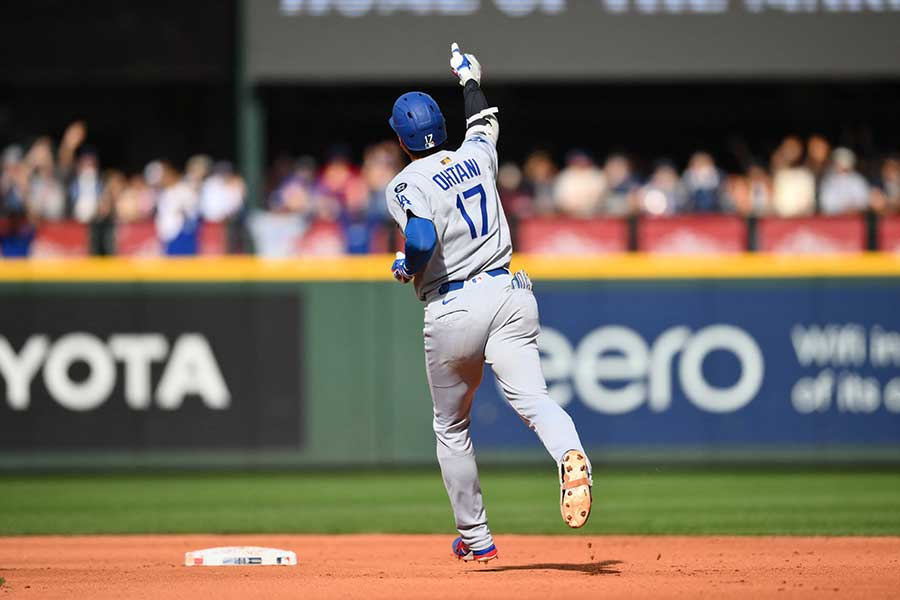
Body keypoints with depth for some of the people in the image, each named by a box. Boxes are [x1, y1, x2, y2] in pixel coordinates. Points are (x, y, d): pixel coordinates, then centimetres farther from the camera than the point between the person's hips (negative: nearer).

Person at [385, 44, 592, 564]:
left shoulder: (407, 186, -6)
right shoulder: (478, 156, 10)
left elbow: (422, 242, -23)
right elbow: (486, 123, 33)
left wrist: (406, 268, -2)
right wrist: (471, 79, 51)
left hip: (452, 310, -3)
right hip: (508, 293, 3)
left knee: (452, 429, 16)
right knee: (534, 399, -15)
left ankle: (476, 538, 23)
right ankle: (572, 457, -48)